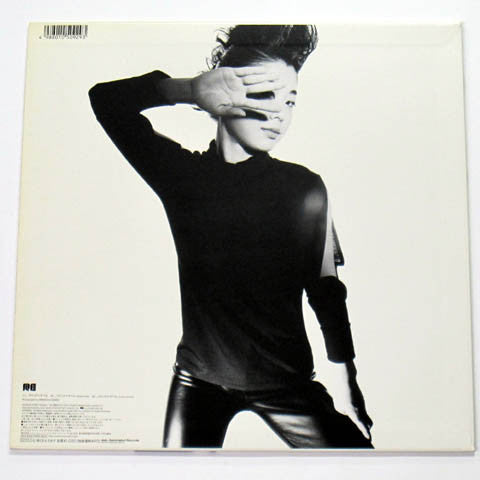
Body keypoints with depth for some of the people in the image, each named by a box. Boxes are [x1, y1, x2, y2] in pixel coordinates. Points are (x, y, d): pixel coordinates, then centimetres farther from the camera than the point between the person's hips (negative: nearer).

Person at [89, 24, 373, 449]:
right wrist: (189, 90, -22)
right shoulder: (182, 172, -5)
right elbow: (107, 99, -6)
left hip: (285, 380, 0)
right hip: (199, 377, 1)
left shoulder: (304, 188, -8)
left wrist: (345, 386, 0)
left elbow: (327, 290, -2)